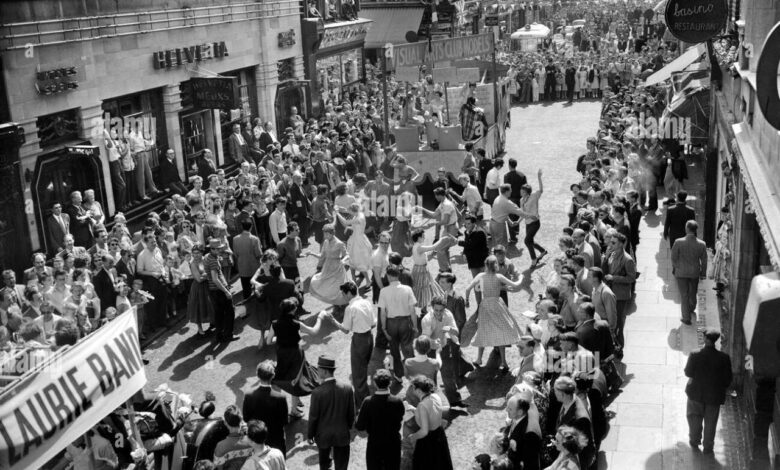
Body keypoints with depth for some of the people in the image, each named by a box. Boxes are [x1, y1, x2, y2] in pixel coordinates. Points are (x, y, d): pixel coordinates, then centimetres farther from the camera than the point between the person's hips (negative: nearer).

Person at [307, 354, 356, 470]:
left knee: (324, 461, 26)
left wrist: (310, 435, 3)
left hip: (323, 435, -1)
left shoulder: (317, 392, -23)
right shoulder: (348, 388, -14)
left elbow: (313, 416, -13)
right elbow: (351, 413, -3)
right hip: (342, 434, 1)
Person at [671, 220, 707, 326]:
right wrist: (703, 273, 12)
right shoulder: (701, 244, -15)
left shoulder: (678, 242, -21)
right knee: (693, 292, 26)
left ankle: (686, 318, 16)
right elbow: (704, 260, -4)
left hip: (681, 272, -2)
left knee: (684, 295, 10)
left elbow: (674, 257, -10)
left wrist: (674, 269, 8)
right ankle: (691, 309, 48)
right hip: (695, 272, 2)